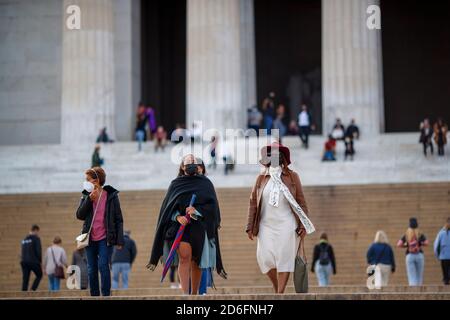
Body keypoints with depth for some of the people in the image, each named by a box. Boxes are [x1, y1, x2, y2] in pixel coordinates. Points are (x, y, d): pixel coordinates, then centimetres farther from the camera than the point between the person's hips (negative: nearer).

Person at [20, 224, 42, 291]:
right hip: (33, 261, -6)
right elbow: (38, 251, -10)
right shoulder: (36, 238, -6)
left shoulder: (24, 239, 16)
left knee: (25, 279, 5)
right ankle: (33, 289, -6)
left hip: (24, 261, 6)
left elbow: (23, 251, 18)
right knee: (39, 275, 11)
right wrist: (40, 261, -2)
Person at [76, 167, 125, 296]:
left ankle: (106, 294, -11)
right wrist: (90, 199, -12)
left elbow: (118, 219, -1)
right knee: (92, 270, 7)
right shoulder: (86, 195, 9)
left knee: (103, 266, -15)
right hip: (90, 238, 4)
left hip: (105, 238, -4)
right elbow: (79, 215, -2)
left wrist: (119, 240, -8)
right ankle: (94, 295, 15)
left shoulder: (111, 196, -1)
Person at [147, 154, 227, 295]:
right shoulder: (176, 184, 10)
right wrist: (178, 216, -15)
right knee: (185, 256, -21)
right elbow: (168, 207, 5)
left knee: (196, 261, 5)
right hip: (180, 225, -1)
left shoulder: (205, 183, 10)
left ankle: (194, 294, 18)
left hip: (199, 226, 1)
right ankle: (185, 293, -28)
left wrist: (196, 210, -17)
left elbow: (212, 205, -1)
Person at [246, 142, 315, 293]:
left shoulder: (292, 176, 4)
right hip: (266, 225, 2)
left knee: (284, 258, -6)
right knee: (265, 257, -5)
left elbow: (301, 201, 3)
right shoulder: (261, 178, 9)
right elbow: (253, 202, 10)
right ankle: (277, 289, 17)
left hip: (286, 225, -2)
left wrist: (303, 225, -4)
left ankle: (280, 294, -2)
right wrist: (250, 227, 4)